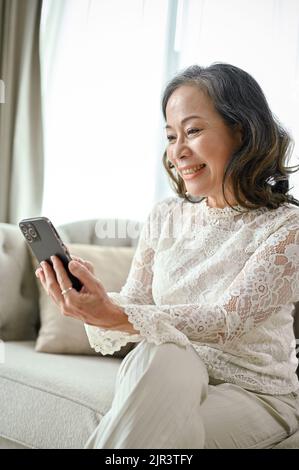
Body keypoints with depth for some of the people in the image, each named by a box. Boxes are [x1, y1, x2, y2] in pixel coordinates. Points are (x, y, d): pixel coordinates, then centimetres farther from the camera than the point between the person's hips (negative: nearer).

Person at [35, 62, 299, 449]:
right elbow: (131, 308, 0)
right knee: (159, 354, -30)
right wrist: (96, 305, -24)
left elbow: (228, 319, -23)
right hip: (171, 376, 3)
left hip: (254, 394, -3)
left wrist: (119, 317, -37)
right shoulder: (164, 217, 5)